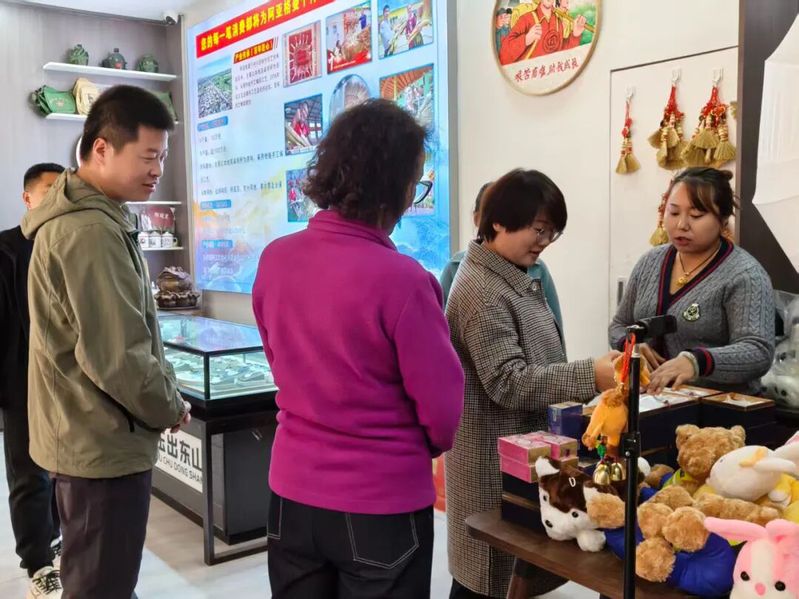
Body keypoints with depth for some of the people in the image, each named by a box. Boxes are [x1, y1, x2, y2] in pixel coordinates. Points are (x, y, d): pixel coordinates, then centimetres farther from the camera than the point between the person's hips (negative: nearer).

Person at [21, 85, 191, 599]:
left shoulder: (80, 216, 11)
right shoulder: (91, 231, -23)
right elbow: (117, 356, -26)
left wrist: (163, 396, 11)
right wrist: (170, 409, -10)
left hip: (87, 434, 10)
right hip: (105, 442, -10)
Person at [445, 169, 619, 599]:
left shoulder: (511, 276, 10)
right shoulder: (481, 291, -22)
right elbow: (507, 382, -26)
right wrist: (588, 377, -32)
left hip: (520, 443, 10)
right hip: (495, 454, -10)